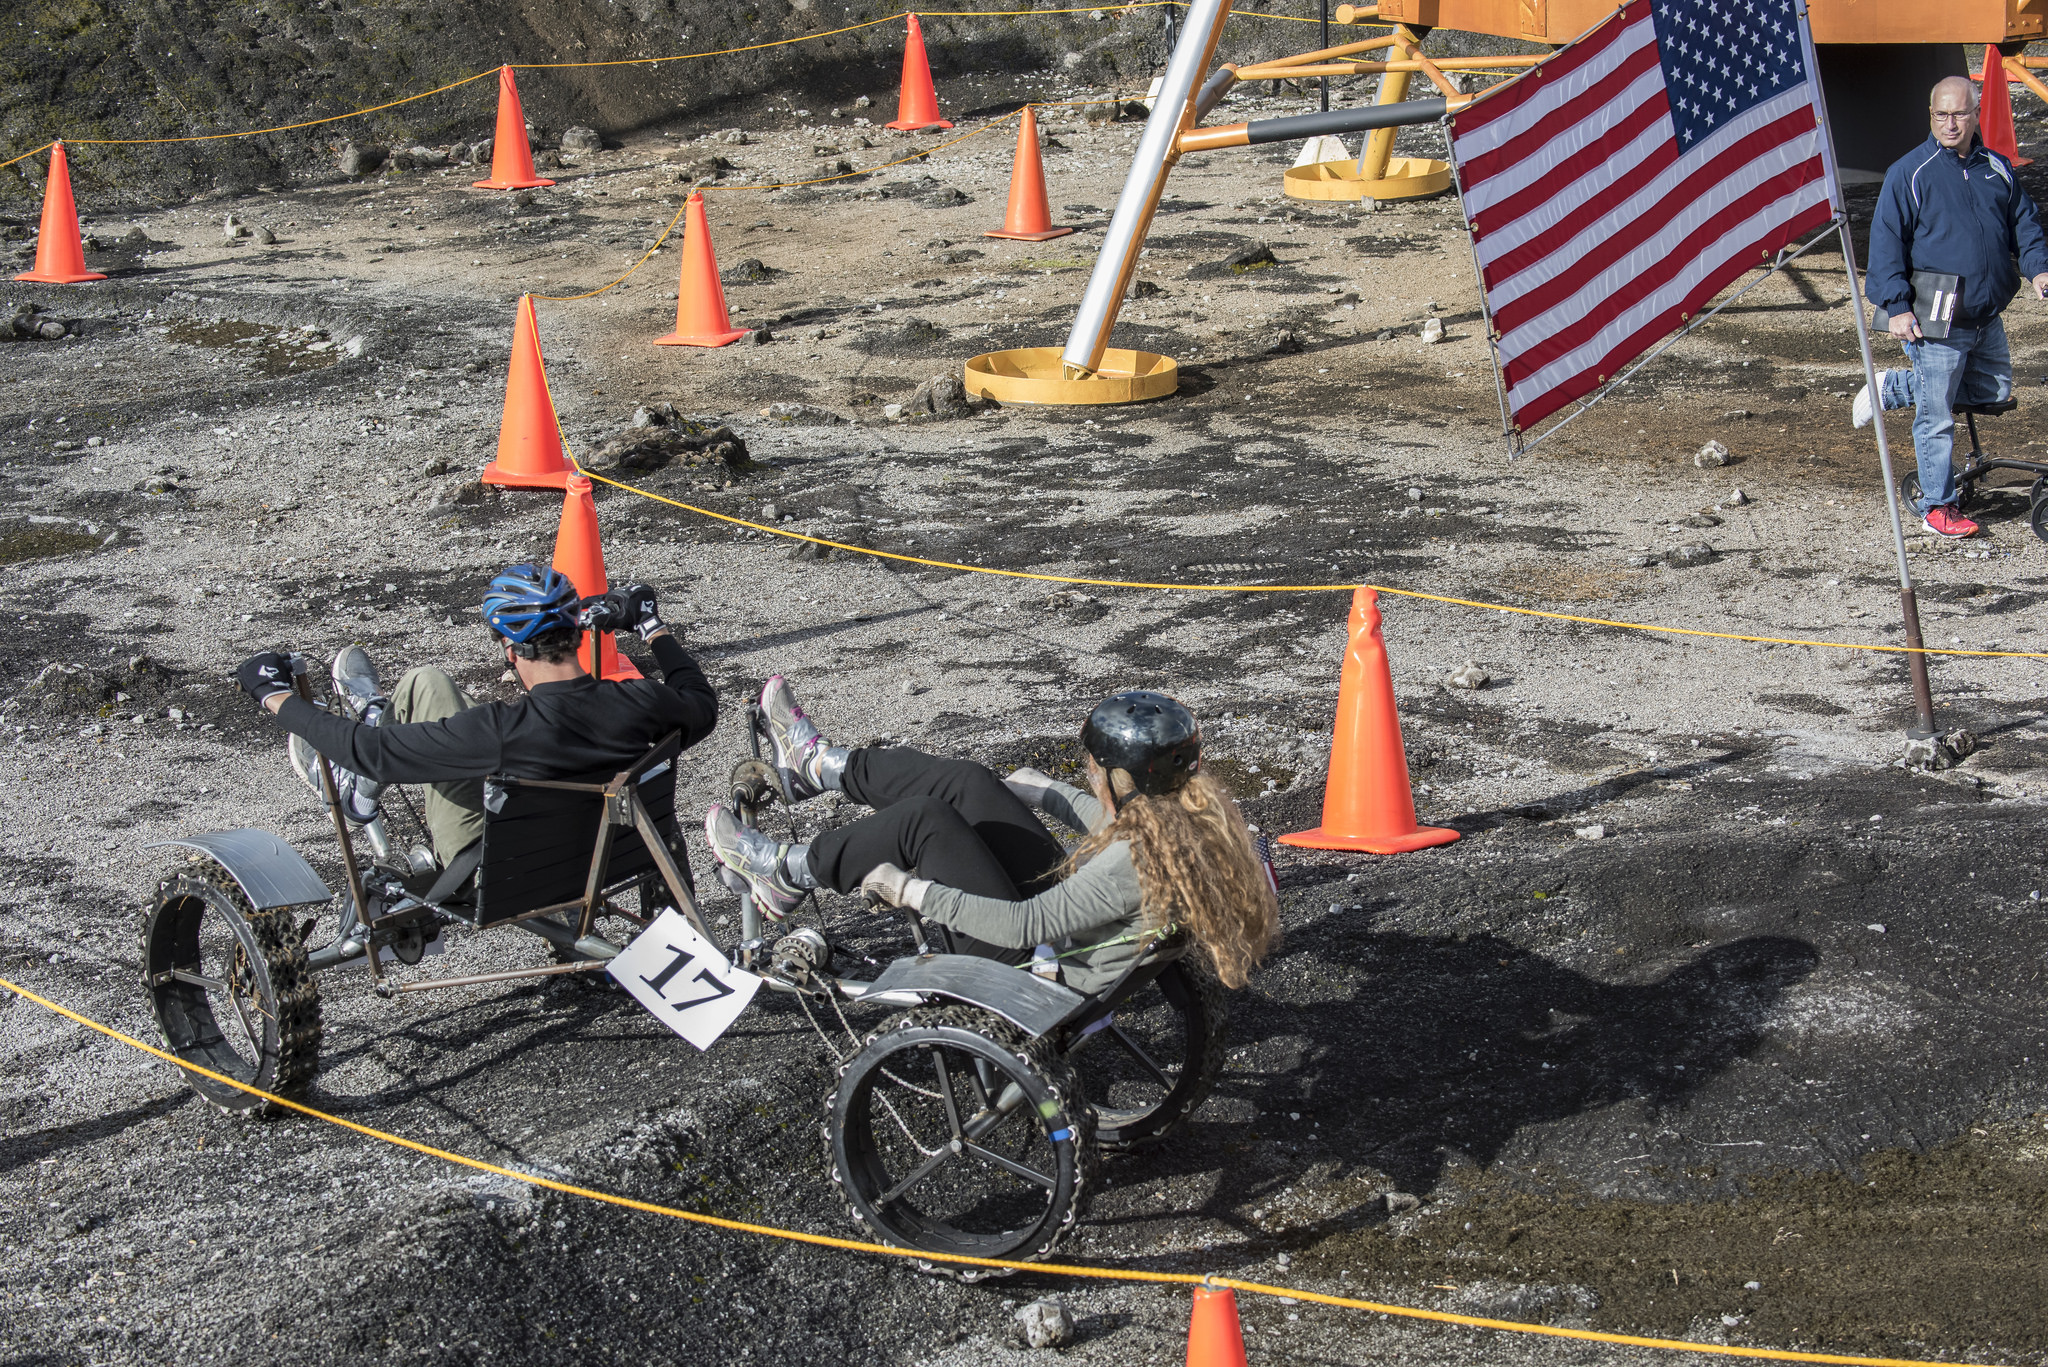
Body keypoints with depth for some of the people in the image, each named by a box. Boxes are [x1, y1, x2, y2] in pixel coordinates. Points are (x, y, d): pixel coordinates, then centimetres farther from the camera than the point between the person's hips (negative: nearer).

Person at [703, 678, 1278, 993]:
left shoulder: (1135, 862, -35)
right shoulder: (1197, 808, -9)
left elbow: (1025, 928, -32)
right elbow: (1114, 823, 13)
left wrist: (910, 890, -24)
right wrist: (1040, 790, 26)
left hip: (1039, 967, -9)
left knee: (924, 819, -13)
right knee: (965, 782, 6)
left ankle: (787, 874, 8)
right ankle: (818, 764, 26)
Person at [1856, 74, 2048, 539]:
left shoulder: (1998, 169, 9)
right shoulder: (1910, 173, -7)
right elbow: (1886, 242, -9)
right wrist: (1897, 305, -16)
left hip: (1987, 318, 6)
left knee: (1995, 392, 17)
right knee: (1937, 416, -2)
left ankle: (1894, 388, 27)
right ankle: (1936, 508, 11)